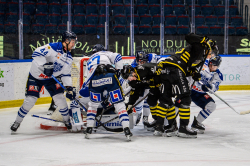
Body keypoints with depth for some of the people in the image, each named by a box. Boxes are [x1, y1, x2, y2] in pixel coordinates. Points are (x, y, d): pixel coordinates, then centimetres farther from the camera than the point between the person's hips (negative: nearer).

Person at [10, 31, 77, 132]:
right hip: (35, 76, -5)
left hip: (51, 78, 6)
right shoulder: (53, 47, -24)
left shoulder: (69, 58, 0)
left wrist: (69, 88, -5)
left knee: (60, 99, -6)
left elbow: (66, 74, 6)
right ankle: (17, 122, 9)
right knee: (30, 100, -9)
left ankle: (67, 121, 15)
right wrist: (45, 65, -42)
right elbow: (36, 53, -32)